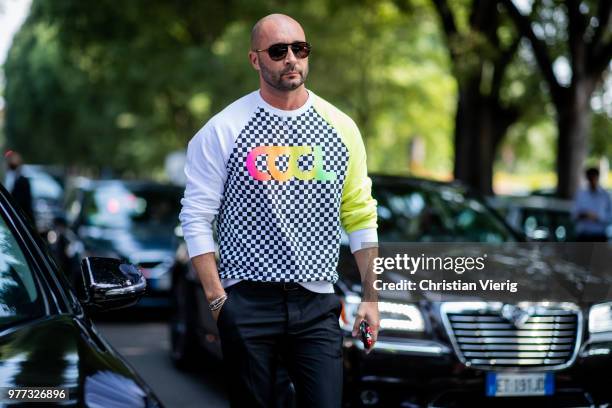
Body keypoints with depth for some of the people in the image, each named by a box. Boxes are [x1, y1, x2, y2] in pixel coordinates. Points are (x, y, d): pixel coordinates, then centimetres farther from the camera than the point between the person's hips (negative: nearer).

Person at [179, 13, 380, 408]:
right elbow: (197, 218, -2)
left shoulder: (341, 128, 8)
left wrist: (371, 297, 9)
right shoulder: (223, 130, -1)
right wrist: (217, 298, -8)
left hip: (318, 305, 2)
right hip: (247, 302, -2)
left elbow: (360, 217, 12)